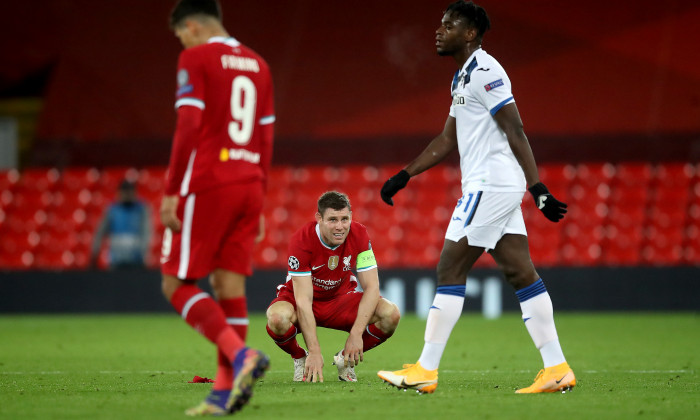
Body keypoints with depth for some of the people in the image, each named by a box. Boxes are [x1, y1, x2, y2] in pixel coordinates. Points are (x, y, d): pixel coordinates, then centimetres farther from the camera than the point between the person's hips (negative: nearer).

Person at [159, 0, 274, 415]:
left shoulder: (196, 58, -3)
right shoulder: (257, 64, 18)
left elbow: (188, 128, -12)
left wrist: (171, 192, -11)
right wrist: (258, 203, 22)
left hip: (207, 185, -7)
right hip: (249, 186, 7)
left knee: (177, 284, -1)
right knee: (230, 285, 5)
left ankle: (241, 354, -20)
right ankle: (225, 392, -2)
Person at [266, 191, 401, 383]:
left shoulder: (359, 235, -17)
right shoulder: (301, 240, -27)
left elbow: (371, 286, -17)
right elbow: (303, 300, -30)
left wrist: (356, 334, -29)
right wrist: (315, 351, -36)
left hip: (340, 299, 3)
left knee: (391, 314, -23)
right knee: (278, 317, -39)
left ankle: (345, 359, 3)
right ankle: (301, 359, -3)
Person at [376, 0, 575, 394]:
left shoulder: (484, 72, -12)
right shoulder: (464, 77, 19)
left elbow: (516, 133, -18)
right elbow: (448, 140, 27)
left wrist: (538, 189, -23)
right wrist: (403, 176, 25)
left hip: (490, 186, -10)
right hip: (499, 188, 10)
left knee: (450, 271, -6)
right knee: (521, 273, 6)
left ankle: (426, 370, -3)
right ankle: (557, 369, 4)